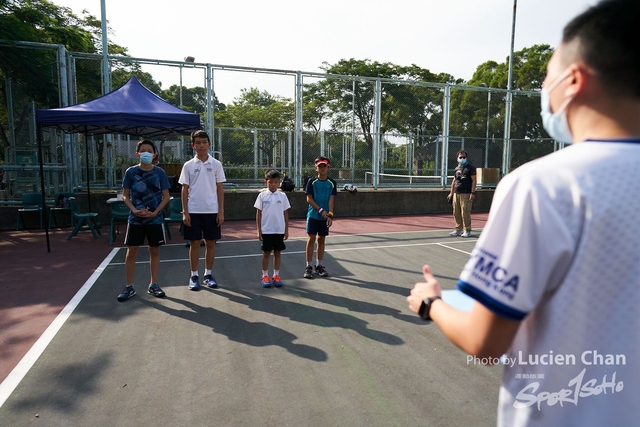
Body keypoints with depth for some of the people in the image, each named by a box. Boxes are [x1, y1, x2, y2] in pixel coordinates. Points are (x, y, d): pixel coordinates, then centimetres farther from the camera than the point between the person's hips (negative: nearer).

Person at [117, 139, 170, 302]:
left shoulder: (160, 172, -2)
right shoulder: (131, 172, -1)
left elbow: (166, 196, 0)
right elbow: (125, 196, 2)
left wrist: (155, 212, -12)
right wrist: (134, 210, -14)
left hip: (155, 218, 0)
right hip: (135, 219, 0)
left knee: (155, 251, 8)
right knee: (131, 252, 3)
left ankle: (153, 285, 21)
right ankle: (129, 287, 17)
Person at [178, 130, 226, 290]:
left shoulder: (216, 164, 2)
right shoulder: (188, 165, 2)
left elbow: (220, 189, 3)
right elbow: (185, 190, 3)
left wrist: (221, 211, -2)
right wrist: (185, 212, -3)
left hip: (212, 211, 0)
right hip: (193, 211, 0)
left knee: (210, 242, 7)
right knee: (194, 243, 5)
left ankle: (208, 274, 21)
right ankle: (194, 276, 18)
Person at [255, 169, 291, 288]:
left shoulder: (282, 196, 1)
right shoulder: (262, 195, -2)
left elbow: (286, 214, 5)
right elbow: (258, 214, 0)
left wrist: (286, 230, 3)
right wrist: (259, 230, -4)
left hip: (279, 230, 1)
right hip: (266, 230, -1)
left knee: (277, 252, 9)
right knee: (266, 253, 7)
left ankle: (276, 275, 20)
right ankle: (265, 276, 18)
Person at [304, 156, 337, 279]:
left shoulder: (332, 183, 4)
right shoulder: (312, 181, -1)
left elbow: (331, 200, -1)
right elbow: (309, 199, -5)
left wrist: (330, 215, -13)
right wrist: (320, 210, -14)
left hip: (325, 217, 2)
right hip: (313, 215, -2)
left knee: (321, 240, 9)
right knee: (311, 239, -4)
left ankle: (319, 266, 20)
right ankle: (308, 267, 5)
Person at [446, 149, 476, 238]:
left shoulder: (470, 167, 1)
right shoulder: (456, 168, 18)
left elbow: (473, 181, -4)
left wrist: (473, 192, -13)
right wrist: (451, 193, 18)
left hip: (466, 194, -6)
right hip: (456, 194, 6)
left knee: (465, 213, -7)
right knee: (456, 213, 7)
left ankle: (467, 231, 2)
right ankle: (458, 229, 18)